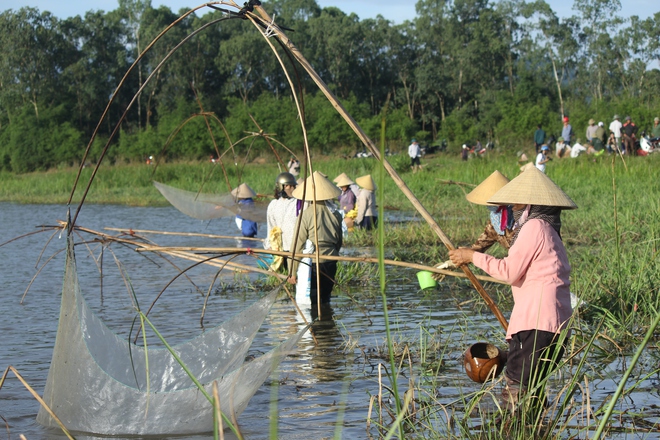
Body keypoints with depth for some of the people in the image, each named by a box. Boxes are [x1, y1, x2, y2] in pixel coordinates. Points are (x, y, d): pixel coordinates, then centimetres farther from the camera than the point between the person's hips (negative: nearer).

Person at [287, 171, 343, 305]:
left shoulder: (306, 215, -12)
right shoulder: (335, 214, 2)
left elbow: (298, 246, -9)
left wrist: (293, 272, -3)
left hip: (311, 265, -5)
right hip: (331, 264, 5)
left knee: (311, 305, -2)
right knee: (325, 301, 13)